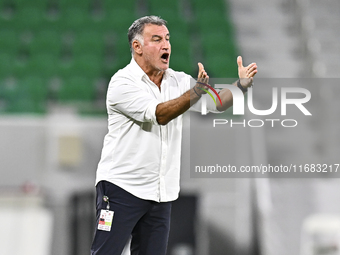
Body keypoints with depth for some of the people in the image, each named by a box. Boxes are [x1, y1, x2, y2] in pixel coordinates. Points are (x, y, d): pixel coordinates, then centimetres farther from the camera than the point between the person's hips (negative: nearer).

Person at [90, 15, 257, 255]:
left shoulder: (178, 81, 10)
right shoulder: (123, 82, -10)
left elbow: (217, 103, 1)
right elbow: (159, 114, -21)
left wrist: (240, 85, -19)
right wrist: (197, 90, -33)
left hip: (161, 193, 6)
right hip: (121, 187, -6)